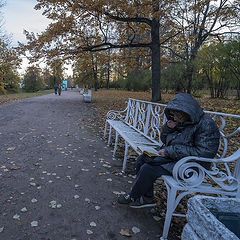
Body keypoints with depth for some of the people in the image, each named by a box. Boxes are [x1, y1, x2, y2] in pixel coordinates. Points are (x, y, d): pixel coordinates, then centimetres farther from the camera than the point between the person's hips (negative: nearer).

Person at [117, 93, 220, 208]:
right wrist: (168, 128, -10)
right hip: (170, 155, 9)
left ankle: (133, 198, 5)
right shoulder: (180, 121, 5)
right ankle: (147, 198, 6)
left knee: (148, 169, -20)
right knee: (141, 159, -1)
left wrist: (170, 151, -26)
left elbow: (203, 152, -27)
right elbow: (164, 139, 15)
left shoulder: (206, 124, -19)